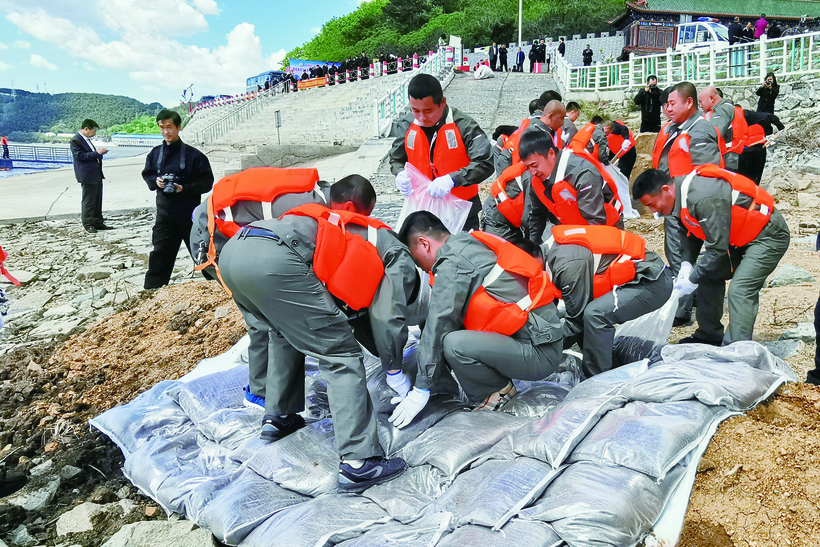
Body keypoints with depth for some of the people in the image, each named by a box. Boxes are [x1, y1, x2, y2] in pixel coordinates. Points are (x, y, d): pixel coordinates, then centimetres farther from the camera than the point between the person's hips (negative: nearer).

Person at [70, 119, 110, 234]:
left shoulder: (86, 139, 17)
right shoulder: (75, 140, -12)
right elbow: (80, 156, -20)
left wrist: (99, 153, 7)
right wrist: (96, 153, -19)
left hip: (97, 174, 9)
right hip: (88, 176, -9)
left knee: (98, 200, 13)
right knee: (88, 201, -2)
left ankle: (98, 223, 22)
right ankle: (88, 224, 6)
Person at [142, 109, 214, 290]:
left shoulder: (192, 154, -10)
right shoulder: (155, 154, 4)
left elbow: (206, 182, -9)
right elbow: (147, 175, 15)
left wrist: (184, 188, -22)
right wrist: (156, 181, -7)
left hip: (189, 214, -3)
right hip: (165, 214, 4)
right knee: (160, 254, 6)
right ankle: (151, 291, 14)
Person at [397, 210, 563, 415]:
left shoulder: (453, 261, -14)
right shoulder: (471, 246, 14)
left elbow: (439, 322, -14)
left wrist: (420, 389, -9)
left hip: (539, 353, -9)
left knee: (453, 343, -25)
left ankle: (500, 393, 0)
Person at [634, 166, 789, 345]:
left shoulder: (704, 199, -33)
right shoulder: (681, 193, -4)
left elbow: (718, 247, -28)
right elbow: (691, 233, 10)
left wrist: (693, 279, -19)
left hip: (767, 235, -10)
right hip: (740, 236, 10)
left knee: (740, 290, -20)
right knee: (708, 276, 9)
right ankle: (709, 336, 19)